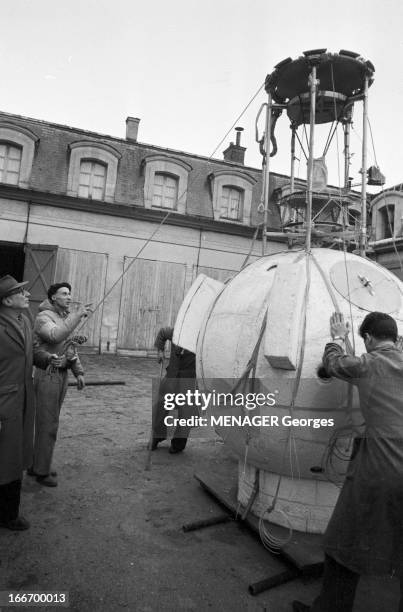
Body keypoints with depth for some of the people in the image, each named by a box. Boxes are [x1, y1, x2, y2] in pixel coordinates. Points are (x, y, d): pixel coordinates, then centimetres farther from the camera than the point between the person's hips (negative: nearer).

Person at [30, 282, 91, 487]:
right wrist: (77, 315, -30)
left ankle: (37, 465, 31)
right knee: (47, 425, 0)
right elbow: (56, 336, -33)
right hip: (48, 375, -8)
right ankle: (42, 471, 14)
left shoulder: (65, 318, 13)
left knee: (48, 423, 17)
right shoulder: (44, 317, -12)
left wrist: (78, 372, 14)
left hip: (62, 374, 8)